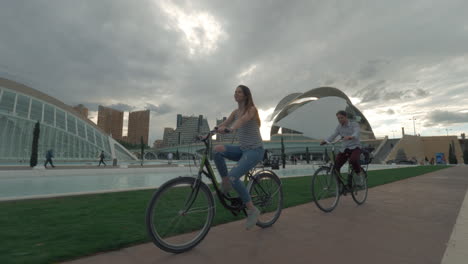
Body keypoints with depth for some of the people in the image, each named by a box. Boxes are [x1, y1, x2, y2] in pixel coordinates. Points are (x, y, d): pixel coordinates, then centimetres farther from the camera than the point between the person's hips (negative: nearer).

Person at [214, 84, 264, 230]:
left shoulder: (251, 109, -8)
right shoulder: (235, 112, 12)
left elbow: (242, 120, -30)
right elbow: (223, 124, 0)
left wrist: (230, 129, -50)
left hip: (254, 150, -6)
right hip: (242, 149, 6)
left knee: (233, 177, -24)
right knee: (217, 149, -19)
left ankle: (252, 209, -4)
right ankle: (225, 184, -4)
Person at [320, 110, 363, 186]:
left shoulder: (354, 124, -7)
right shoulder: (339, 127, 7)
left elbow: (357, 133, -26)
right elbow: (333, 135, -5)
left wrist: (350, 137, -50)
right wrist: (325, 141, -25)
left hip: (355, 147, -4)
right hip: (344, 149, 4)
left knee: (353, 160, -36)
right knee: (335, 166, -10)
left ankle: (358, 175, -7)